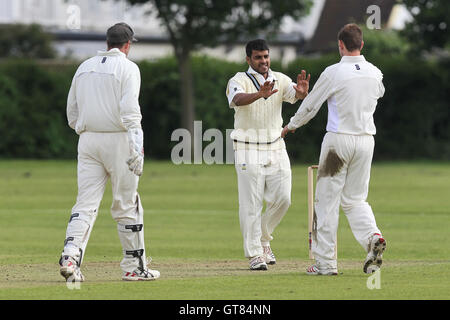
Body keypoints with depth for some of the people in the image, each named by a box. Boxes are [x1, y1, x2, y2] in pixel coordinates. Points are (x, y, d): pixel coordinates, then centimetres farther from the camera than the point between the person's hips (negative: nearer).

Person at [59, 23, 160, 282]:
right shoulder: (127, 68, -5)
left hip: (87, 141, 5)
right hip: (118, 140, -5)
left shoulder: (85, 67, 13)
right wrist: (137, 149, -18)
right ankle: (134, 266, 8)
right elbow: (130, 110, -15)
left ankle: (71, 254, -19)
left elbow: (72, 112, 15)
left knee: (86, 203, 1)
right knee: (127, 204, 3)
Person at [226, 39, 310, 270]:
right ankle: (254, 254, 0)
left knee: (282, 199, 0)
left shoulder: (280, 80, 7)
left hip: (276, 149, 4)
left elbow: (295, 95, -10)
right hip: (248, 151, -4)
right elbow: (238, 99, -28)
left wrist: (303, 92, -35)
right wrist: (260, 94, -48)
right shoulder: (239, 81, -7)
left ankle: (263, 238, 23)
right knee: (251, 204, -6)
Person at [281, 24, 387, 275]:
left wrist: (291, 126, 16)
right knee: (355, 199, 14)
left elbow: (310, 106, -2)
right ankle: (373, 236, -15)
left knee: (327, 200, 4)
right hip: (366, 139, 4)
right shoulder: (375, 74, 3)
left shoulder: (333, 73, -11)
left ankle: (325, 262, 3)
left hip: (339, 140, -4)